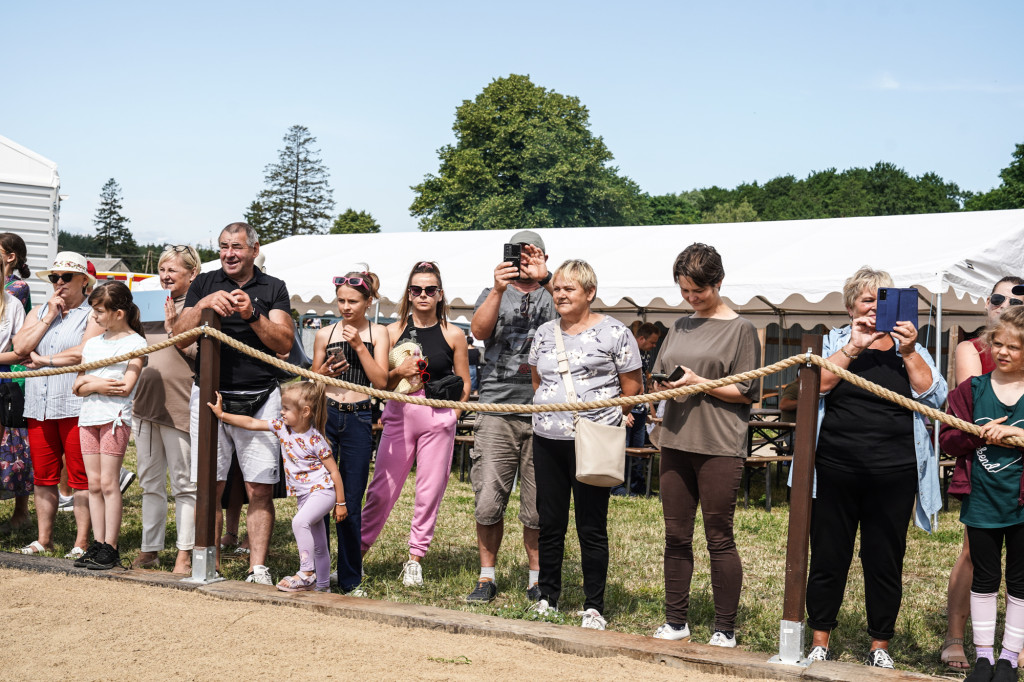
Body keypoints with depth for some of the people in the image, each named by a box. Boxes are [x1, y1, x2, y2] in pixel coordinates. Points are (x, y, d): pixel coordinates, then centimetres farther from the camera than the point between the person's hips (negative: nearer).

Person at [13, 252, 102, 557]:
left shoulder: (93, 315, 0)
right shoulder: (39, 312, 18)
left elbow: (84, 352, -15)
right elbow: (20, 346, 3)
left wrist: (43, 360, -5)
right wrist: (50, 316, -1)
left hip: (76, 405, -6)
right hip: (38, 405, 6)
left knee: (80, 476, -4)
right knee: (43, 475, 9)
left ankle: (82, 542, 1)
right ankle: (43, 539, 18)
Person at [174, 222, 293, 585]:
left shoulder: (273, 288, 9)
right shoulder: (204, 284, 11)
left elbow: (284, 342, -1)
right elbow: (180, 338, 3)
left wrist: (252, 315, -14)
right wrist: (203, 305, -13)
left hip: (259, 398, -1)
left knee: (260, 489, -3)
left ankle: (258, 569, 4)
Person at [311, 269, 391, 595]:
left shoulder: (377, 333, 5)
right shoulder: (325, 335, 9)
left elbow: (381, 381, -4)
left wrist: (359, 345, -11)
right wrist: (324, 371, -4)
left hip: (358, 420, -1)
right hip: (325, 415, 1)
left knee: (352, 502, 2)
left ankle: (350, 579, 12)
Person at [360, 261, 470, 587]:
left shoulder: (453, 335, 3)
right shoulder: (394, 331, 5)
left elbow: (464, 383, 9)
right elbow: (380, 382, 7)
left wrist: (451, 413, -3)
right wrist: (399, 372, -12)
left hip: (438, 419, 0)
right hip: (399, 416, 0)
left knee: (430, 490, 4)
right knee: (383, 488, 2)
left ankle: (415, 558, 16)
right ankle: (358, 549, 16)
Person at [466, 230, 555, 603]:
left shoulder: (552, 296, 12)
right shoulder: (494, 295, 16)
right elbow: (479, 330, -4)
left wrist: (545, 280, -17)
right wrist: (499, 289, -16)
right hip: (497, 409, 1)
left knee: (539, 508, 2)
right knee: (488, 503, -2)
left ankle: (536, 579, 16)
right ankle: (487, 577, 13)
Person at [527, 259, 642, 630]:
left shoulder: (614, 332, -4)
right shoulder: (545, 333, 13)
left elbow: (632, 388, 0)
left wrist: (603, 416, 0)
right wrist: (550, 410, 12)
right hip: (548, 440, 5)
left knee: (592, 527, 1)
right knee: (549, 523, 10)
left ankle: (594, 607, 11)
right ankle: (546, 598, 23)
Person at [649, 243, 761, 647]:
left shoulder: (740, 329, -1)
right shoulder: (680, 327, 15)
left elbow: (747, 392, -5)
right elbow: (658, 379, 21)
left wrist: (699, 383, -15)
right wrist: (665, 386, -1)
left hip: (719, 447, -5)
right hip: (676, 443, 6)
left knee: (719, 539, -1)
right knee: (676, 537, 9)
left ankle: (725, 632, 8)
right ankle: (676, 623, 19)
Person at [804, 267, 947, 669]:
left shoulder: (908, 348, 10)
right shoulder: (834, 342, 8)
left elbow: (934, 396, -2)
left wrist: (908, 352, -12)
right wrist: (854, 347, -14)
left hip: (892, 475, 1)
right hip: (835, 470, -1)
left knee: (885, 562, 7)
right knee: (828, 558, 6)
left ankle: (880, 645, 22)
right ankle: (820, 640, 20)